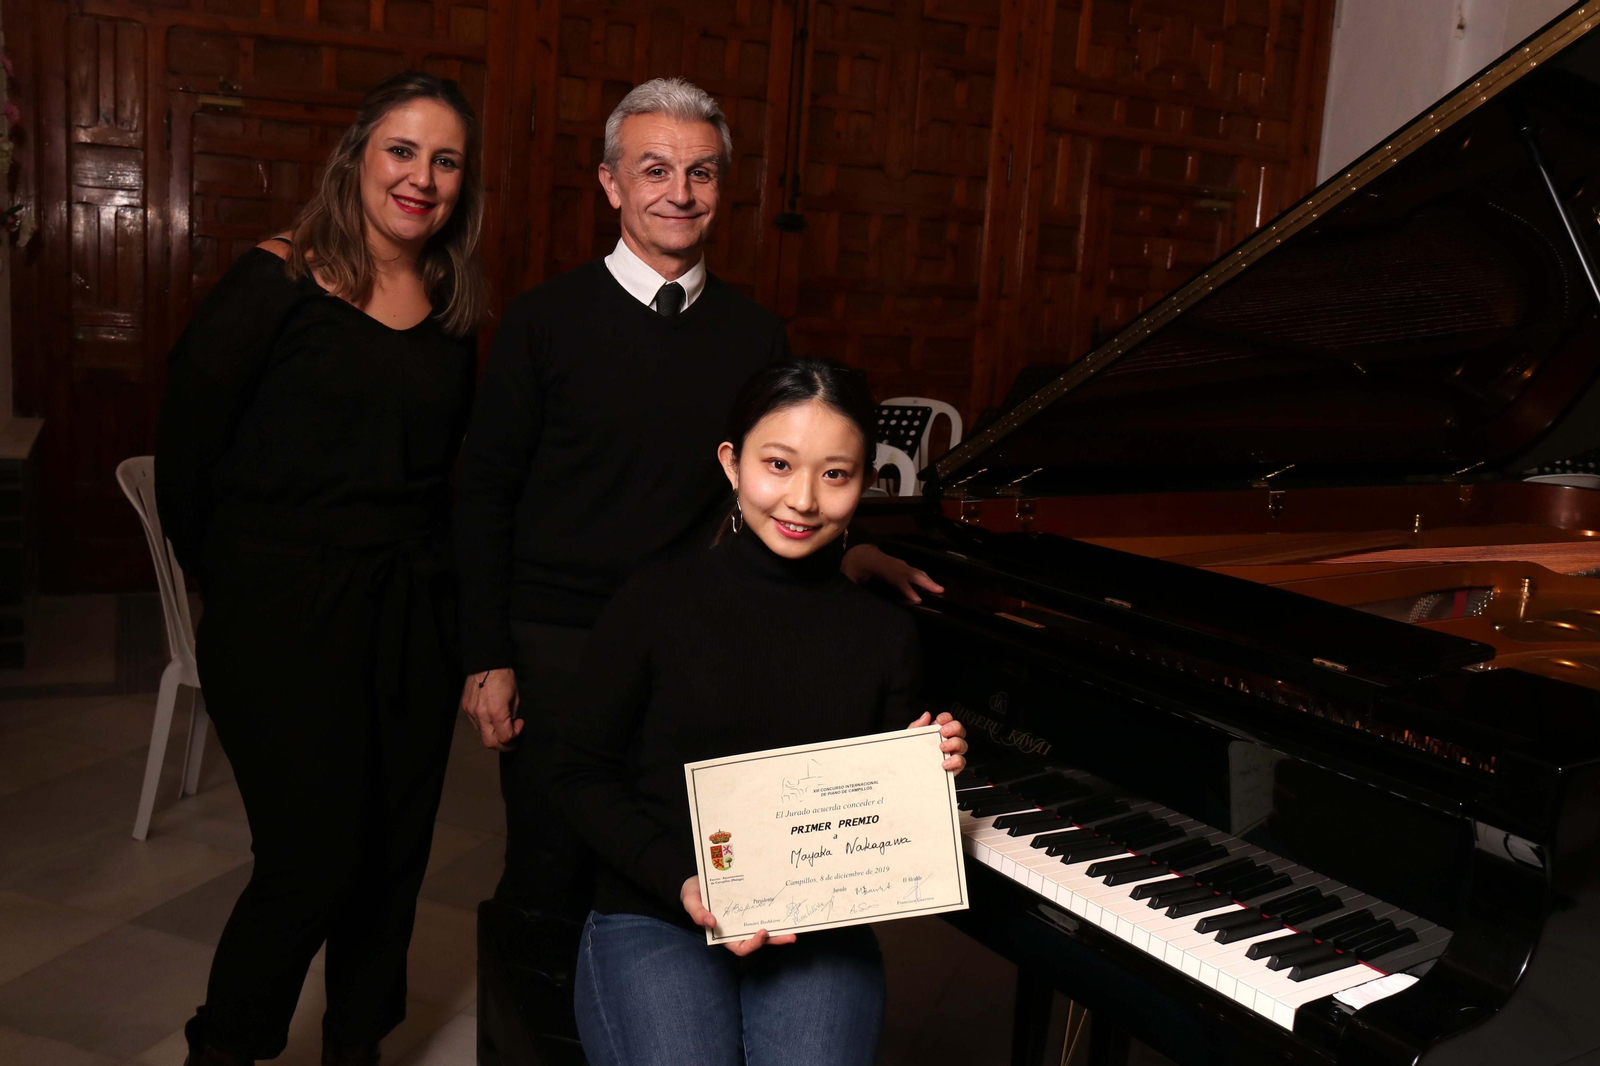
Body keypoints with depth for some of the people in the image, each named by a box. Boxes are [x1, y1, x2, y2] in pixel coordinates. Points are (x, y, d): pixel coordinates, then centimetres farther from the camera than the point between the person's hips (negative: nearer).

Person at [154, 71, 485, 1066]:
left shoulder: (453, 310, 8)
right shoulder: (276, 283, -8)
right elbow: (187, 438, -5)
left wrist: (430, 570, 8)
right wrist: (228, 572, 4)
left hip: (414, 615, 5)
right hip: (285, 618, -5)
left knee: (394, 852, 12)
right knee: (314, 856, -1)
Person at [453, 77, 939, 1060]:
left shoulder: (755, 333, 5)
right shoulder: (548, 322, -4)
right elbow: (486, 493, -3)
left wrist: (844, 551, -3)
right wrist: (487, 659, -7)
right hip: (557, 644, -2)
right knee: (549, 878, 5)